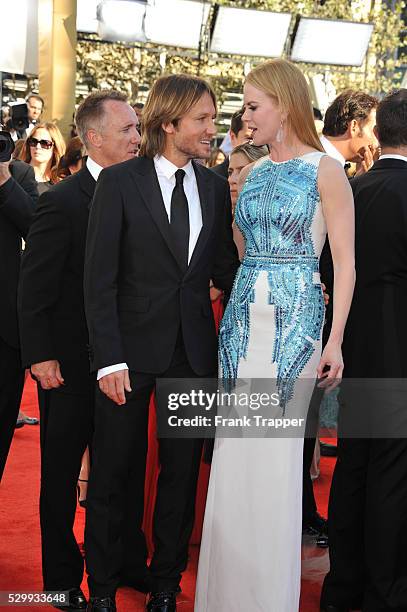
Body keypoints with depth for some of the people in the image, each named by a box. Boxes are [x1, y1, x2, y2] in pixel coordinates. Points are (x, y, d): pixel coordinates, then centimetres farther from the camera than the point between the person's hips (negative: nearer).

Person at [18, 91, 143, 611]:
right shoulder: (62, 201, -14)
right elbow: (33, 289, -13)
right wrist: (40, 355, -17)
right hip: (71, 366, -5)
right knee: (61, 474, 10)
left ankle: (126, 562, 33)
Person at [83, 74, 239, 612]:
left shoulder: (214, 187, 5)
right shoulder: (119, 182, -7)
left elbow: (225, 268, 9)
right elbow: (99, 279, -9)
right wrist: (108, 358, -15)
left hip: (194, 348, 4)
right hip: (133, 345, -3)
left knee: (182, 472, 12)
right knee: (113, 472, 8)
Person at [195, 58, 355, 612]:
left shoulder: (325, 171, -5)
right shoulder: (251, 172, 12)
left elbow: (345, 261, -8)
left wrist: (335, 340, -13)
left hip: (295, 318, -6)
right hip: (243, 316, 6)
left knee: (277, 449, -1)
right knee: (235, 450, 7)